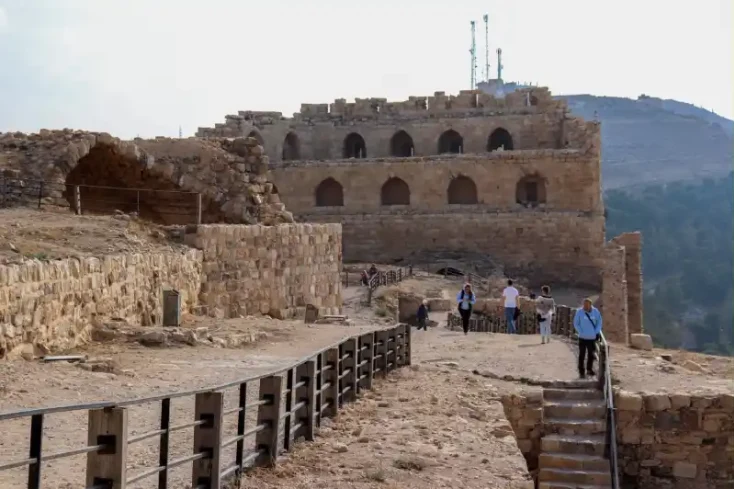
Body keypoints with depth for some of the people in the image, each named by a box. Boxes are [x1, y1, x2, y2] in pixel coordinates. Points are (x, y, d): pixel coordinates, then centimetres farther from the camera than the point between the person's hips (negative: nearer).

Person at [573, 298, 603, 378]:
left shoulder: (595, 311, -4)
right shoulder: (579, 312, -10)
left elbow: (599, 322, 7)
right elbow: (576, 323, -3)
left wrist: (597, 332, 0)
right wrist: (581, 332, -11)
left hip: (592, 337, 3)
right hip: (583, 337, -2)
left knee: (591, 354, 13)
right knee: (582, 355, 2)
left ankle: (589, 369, 30)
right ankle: (581, 372, 8)